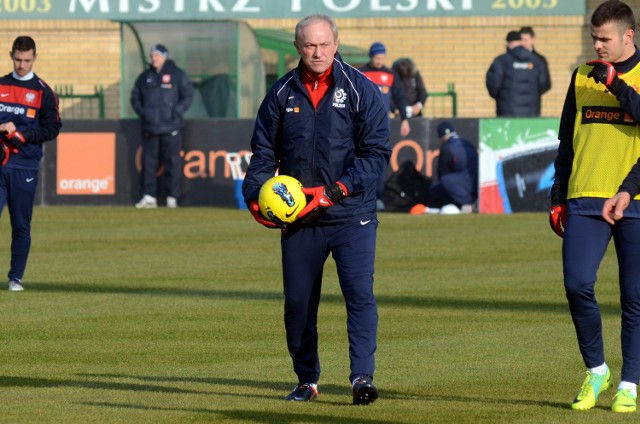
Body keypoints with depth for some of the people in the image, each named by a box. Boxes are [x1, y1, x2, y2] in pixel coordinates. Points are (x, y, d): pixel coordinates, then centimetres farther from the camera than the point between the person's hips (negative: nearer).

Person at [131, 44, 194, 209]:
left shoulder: (177, 75, 2)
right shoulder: (145, 76, 13)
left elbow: (188, 95, 1)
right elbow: (135, 97, 19)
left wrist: (176, 112, -10)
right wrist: (141, 112, 3)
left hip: (171, 127, -4)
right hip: (149, 127, 4)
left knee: (172, 163, -3)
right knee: (148, 162, 2)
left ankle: (172, 198, 1)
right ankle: (149, 197, 6)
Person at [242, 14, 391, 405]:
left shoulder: (361, 90, -2)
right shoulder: (282, 94, 7)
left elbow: (377, 152, -6)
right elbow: (264, 152, 12)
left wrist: (335, 191, -16)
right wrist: (256, 195, -5)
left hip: (351, 215, -3)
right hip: (298, 217, 3)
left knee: (360, 293, -15)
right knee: (298, 302, 8)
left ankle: (362, 376, -15)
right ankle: (307, 381, 21)